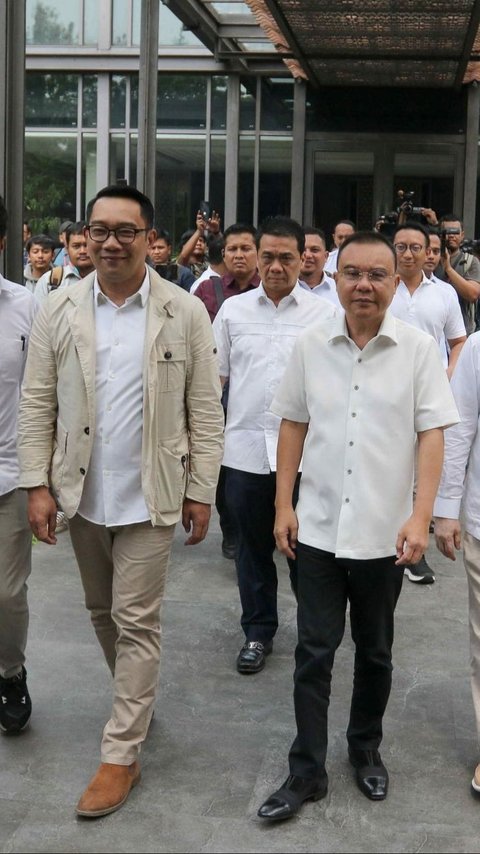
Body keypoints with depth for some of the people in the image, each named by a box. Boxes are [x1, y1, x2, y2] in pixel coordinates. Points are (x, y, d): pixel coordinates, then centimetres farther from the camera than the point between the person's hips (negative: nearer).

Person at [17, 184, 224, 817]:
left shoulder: (186, 314, -6)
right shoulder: (59, 310, 0)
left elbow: (205, 412, -3)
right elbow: (38, 403, 3)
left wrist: (201, 492, -4)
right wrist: (37, 484, -3)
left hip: (149, 497, -3)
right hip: (82, 495, 3)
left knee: (136, 622, 2)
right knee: (102, 614, 17)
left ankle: (122, 754, 11)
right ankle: (138, 699, 40)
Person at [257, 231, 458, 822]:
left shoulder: (418, 349, -6)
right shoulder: (311, 345, 0)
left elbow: (432, 435, -7)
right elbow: (293, 424, 6)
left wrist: (421, 517, -15)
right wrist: (284, 506, 2)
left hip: (384, 532, -1)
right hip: (318, 528, 1)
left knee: (374, 652, 16)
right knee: (313, 652, 6)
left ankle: (366, 750, 36)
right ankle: (306, 772, 17)